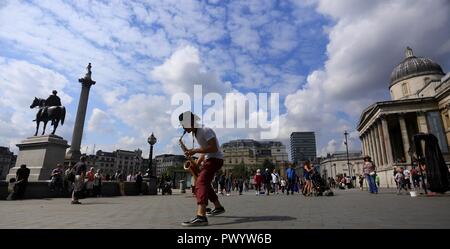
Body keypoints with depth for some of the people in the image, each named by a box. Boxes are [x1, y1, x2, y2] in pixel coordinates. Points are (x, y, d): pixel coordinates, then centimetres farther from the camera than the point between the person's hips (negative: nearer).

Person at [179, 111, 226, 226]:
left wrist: (195, 150, -25)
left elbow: (213, 148, -25)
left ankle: (201, 217, -35)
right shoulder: (196, 134, 14)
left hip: (215, 159, -11)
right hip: (209, 160, 11)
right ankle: (218, 207, 33)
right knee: (205, 183, 19)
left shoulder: (205, 130, -16)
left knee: (201, 182, -24)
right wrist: (196, 164, 6)